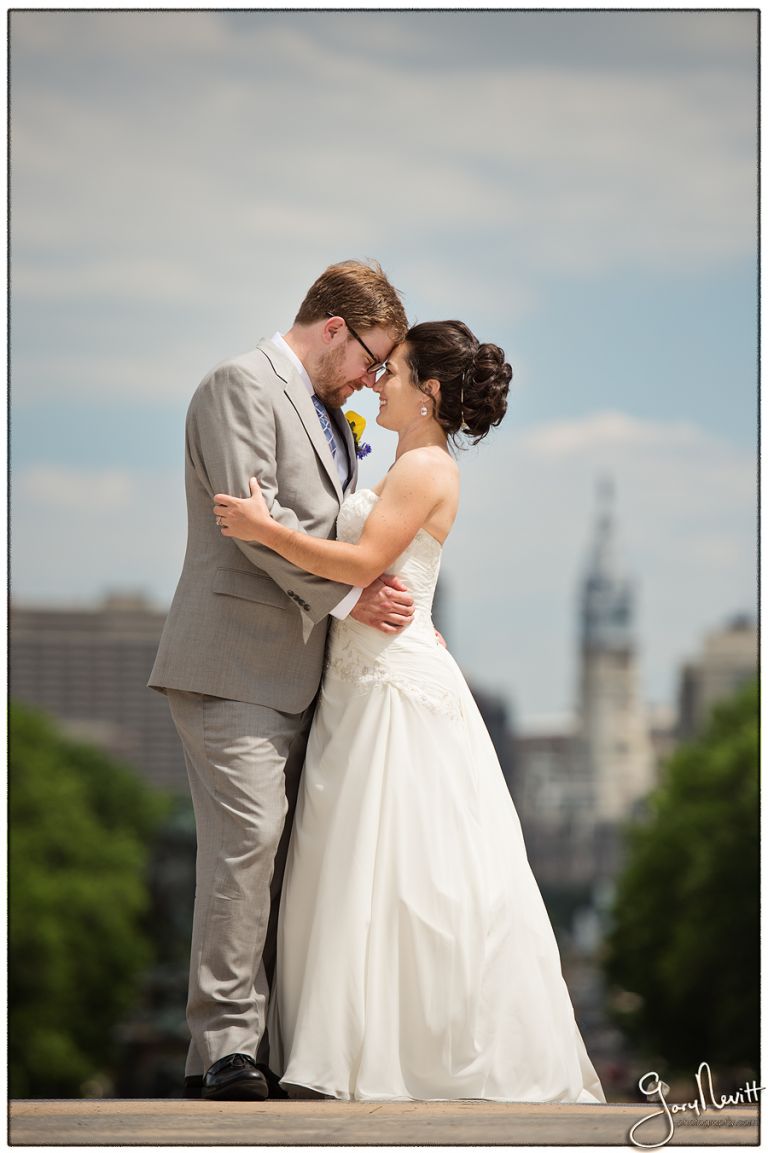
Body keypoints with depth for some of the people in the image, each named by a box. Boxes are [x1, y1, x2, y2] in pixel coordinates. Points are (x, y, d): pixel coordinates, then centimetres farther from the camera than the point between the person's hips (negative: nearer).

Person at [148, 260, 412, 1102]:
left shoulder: (325, 410, 22)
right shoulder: (243, 385, -7)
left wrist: (395, 606, 15)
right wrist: (347, 596, -16)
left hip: (292, 671, 9)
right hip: (233, 663, -9)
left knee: (282, 849, 5)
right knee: (246, 837, -15)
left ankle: (265, 1039, 7)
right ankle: (222, 1045, -14)